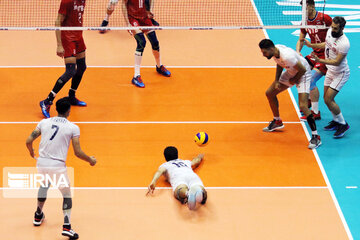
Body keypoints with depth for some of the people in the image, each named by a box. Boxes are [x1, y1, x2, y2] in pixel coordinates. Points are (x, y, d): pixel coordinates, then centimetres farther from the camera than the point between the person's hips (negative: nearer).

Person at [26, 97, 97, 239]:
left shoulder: (44, 122, 4)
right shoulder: (73, 128, -4)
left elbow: (29, 141, 4)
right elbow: (78, 153, -6)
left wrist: (31, 152, 26)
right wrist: (91, 160, 12)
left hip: (41, 163, 4)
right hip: (58, 165, -4)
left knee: (44, 184, 34)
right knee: (67, 195, 11)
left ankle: (38, 216, 44)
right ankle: (66, 226, -5)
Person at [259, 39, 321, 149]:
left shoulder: (287, 56, -39)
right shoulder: (274, 51, -12)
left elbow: (302, 69, -28)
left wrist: (294, 80, -12)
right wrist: (277, 81, 0)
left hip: (302, 74, -9)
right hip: (290, 72, 9)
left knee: (303, 106, -22)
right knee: (270, 93, 13)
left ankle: (316, 137, -13)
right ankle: (277, 122, 34)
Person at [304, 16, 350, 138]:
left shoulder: (344, 43, -30)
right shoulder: (330, 32, -6)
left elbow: (337, 62, -27)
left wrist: (320, 60, -35)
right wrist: (311, 45, 13)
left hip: (340, 73, -8)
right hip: (330, 71, 8)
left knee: (328, 99, -13)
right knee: (326, 98, 13)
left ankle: (343, 124, 2)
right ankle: (336, 121, 32)